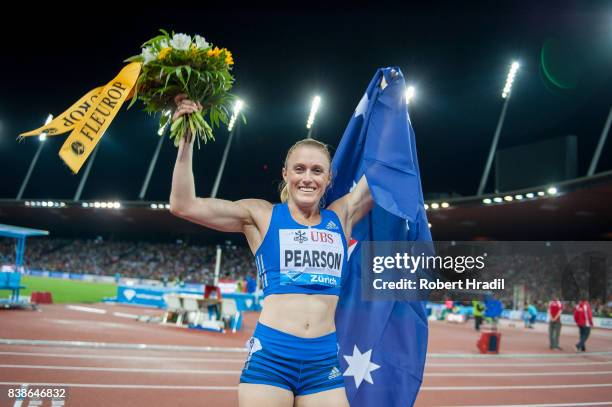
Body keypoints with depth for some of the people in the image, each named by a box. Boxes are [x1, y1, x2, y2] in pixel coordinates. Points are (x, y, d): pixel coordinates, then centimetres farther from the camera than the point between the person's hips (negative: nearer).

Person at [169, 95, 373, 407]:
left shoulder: (340, 217, 11)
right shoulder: (261, 215, 5)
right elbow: (183, 205, -1)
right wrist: (186, 140, -6)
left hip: (325, 360, 2)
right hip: (269, 356, -2)